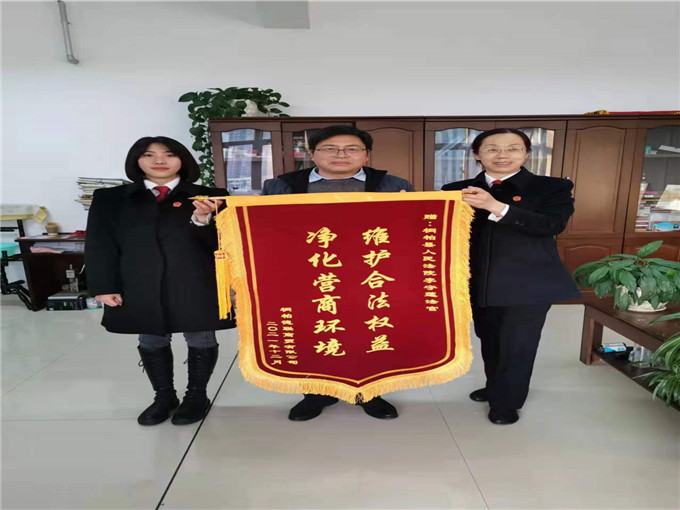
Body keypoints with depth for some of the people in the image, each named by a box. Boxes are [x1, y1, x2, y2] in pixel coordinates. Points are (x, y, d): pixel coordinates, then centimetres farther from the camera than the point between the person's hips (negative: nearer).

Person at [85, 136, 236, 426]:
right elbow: (99, 245, 7)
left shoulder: (210, 197, 3)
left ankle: (197, 396, 28)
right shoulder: (110, 199, 10)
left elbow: (224, 241, -3)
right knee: (151, 342, 12)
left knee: (200, 339, 7)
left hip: (196, 285, -1)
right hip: (140, 287, 2)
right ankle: (164, 397, 33)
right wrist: (104, 287, -1)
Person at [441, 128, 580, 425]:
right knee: (489, 340, 17)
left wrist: (497, 207, -29)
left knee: (517, 343, 4)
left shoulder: (552, 187, -1)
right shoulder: (457, 190, 6)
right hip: (479, 282, 3)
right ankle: (495, 387, 42)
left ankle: (506, 401, 27)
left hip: (528, 282, -3)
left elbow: (554, 225, -18)